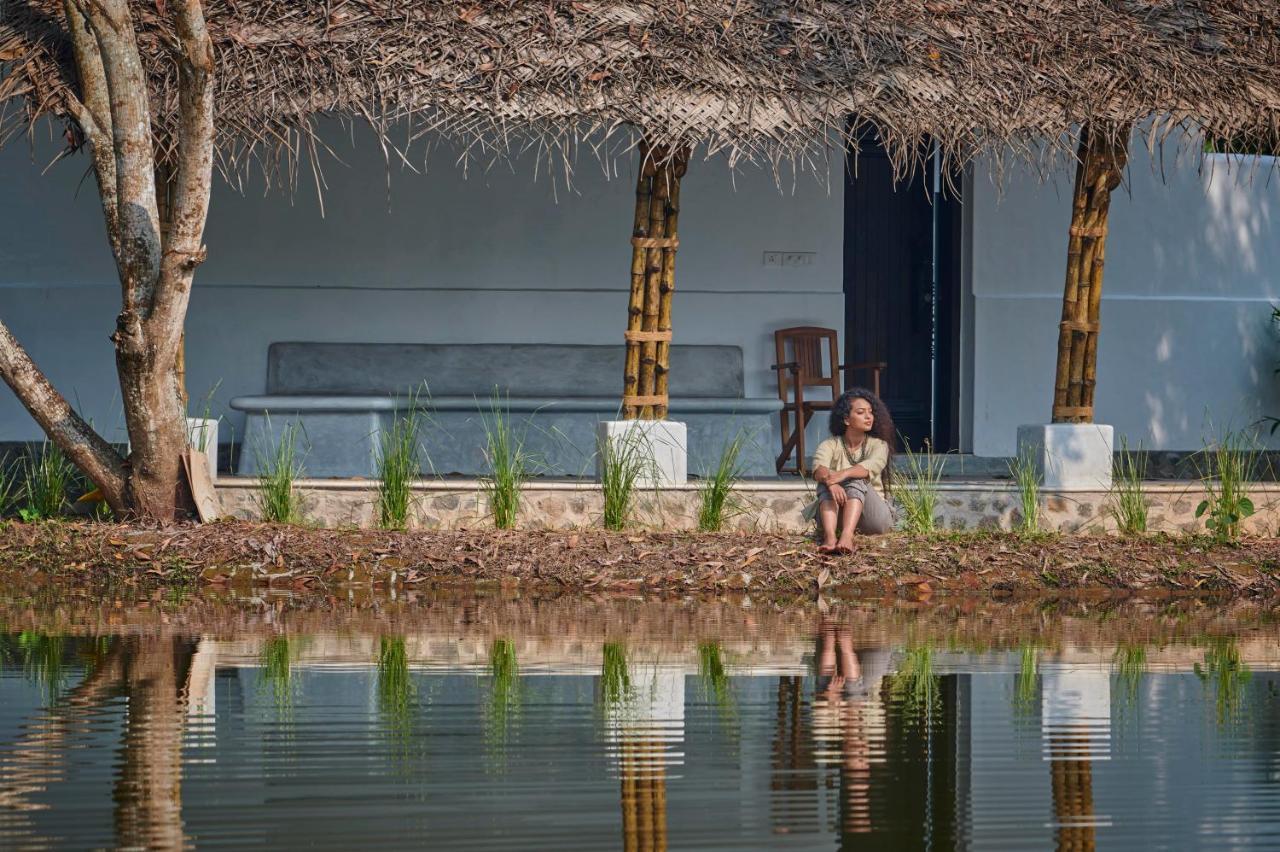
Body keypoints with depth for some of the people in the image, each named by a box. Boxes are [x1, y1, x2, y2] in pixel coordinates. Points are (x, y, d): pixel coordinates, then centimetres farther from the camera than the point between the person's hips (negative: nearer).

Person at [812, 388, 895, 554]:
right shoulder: (829, 445, 3)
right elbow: (819, 469, -20)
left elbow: (871, 467, -22)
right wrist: (830, 482, -44)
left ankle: (847, 537, -54)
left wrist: (843, 474, -43)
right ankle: (829, 537, -53)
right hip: (836, 517, 1)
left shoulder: (878, 445, 3)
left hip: (873, 516, -1)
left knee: (856, 481, -29)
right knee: (825, 483, -27)